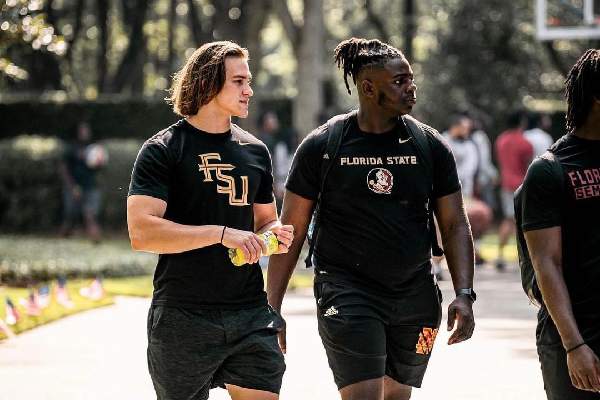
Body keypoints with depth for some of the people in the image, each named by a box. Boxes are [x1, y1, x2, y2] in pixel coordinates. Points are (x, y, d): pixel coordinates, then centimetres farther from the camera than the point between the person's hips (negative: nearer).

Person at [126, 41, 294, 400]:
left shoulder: (255, 151, 14)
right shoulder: (162, 151, -5)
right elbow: (142, 232, -16)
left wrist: (276, 236, 1)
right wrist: (222, 234, -23)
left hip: (250, 314, 4)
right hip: (184, 316, -4)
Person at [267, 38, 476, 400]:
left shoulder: (430, 146, 4)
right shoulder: (321, 147, -3)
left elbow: (455, 225, 8)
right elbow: (291, 231, 1)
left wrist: (464, 295, -5)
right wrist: (272, 309, -2)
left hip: (415, 297, 4)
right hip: (348, 292, -4)